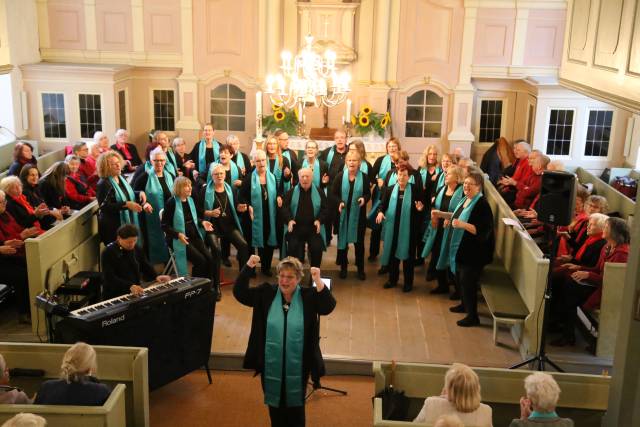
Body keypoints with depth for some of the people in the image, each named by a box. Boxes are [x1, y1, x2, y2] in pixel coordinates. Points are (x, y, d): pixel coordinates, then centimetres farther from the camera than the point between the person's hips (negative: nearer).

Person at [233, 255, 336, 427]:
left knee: (295, 406, 15)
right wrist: (248, 267, -19)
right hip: (271, 365, 2)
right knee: (274, 405, 19)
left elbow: (329, 306, -21)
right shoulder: (266, 293, -4)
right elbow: (239, 293, -7)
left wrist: (318, 281, -34)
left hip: (297, 366, -1)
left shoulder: (308, 296, -8)